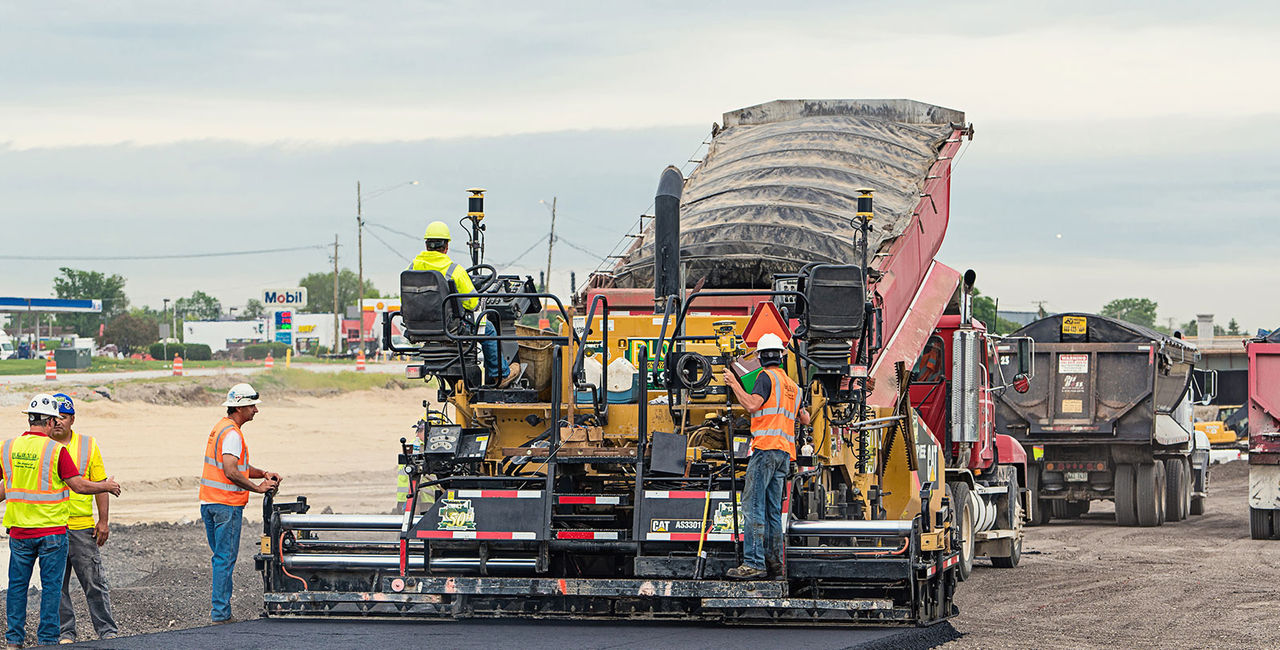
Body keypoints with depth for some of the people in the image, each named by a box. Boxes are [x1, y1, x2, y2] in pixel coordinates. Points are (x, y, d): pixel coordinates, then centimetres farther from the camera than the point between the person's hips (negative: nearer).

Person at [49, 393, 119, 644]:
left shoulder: (88, 446, 6)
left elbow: (100, 485, 7)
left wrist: (103, 521, 0)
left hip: (82, 527, -1)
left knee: (94, 581, -1)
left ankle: (107, 630, 7)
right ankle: (65, 632, 13)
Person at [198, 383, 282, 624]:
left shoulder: (221, 427, 17)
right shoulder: (232, 434, -16)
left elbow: (239, 466, 21)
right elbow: (231, 472, -26)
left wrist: (264, 474, 8)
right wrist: (258, 488, -17)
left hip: (208, 503, 10)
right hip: (227, 504, -10)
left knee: (221, 556, 15)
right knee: (226, 558, -5)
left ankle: (221, 608, 18)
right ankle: (220, 611, -3)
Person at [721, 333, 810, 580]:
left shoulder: (766, 376, -3)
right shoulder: (792, 385, 20)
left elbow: (752, 405, -16)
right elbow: (805, 419, 28)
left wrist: (734, 384, -5)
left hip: (766, 447, -8)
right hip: (785, 451, 8)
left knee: (753, 505, -11)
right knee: (773, 510, 10)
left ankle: (753, 563, -19)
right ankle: (774, 563, 7)